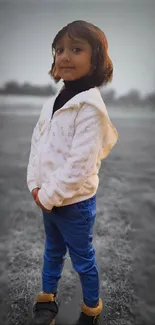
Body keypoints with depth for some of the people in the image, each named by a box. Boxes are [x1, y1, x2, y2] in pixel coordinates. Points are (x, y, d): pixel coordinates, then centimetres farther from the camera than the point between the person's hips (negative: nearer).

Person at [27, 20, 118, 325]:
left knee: (82, 259, 12)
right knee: (52, 252, 25)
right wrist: (36, 186, -4)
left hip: (74, 202, -7)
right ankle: (47, 300, 46)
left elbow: (80, 164, -26)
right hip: (49, 198, 7)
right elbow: (37, 144, 6)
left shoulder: (90, 107, -21)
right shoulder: (53, 102, 5)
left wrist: (49, 196, -18)